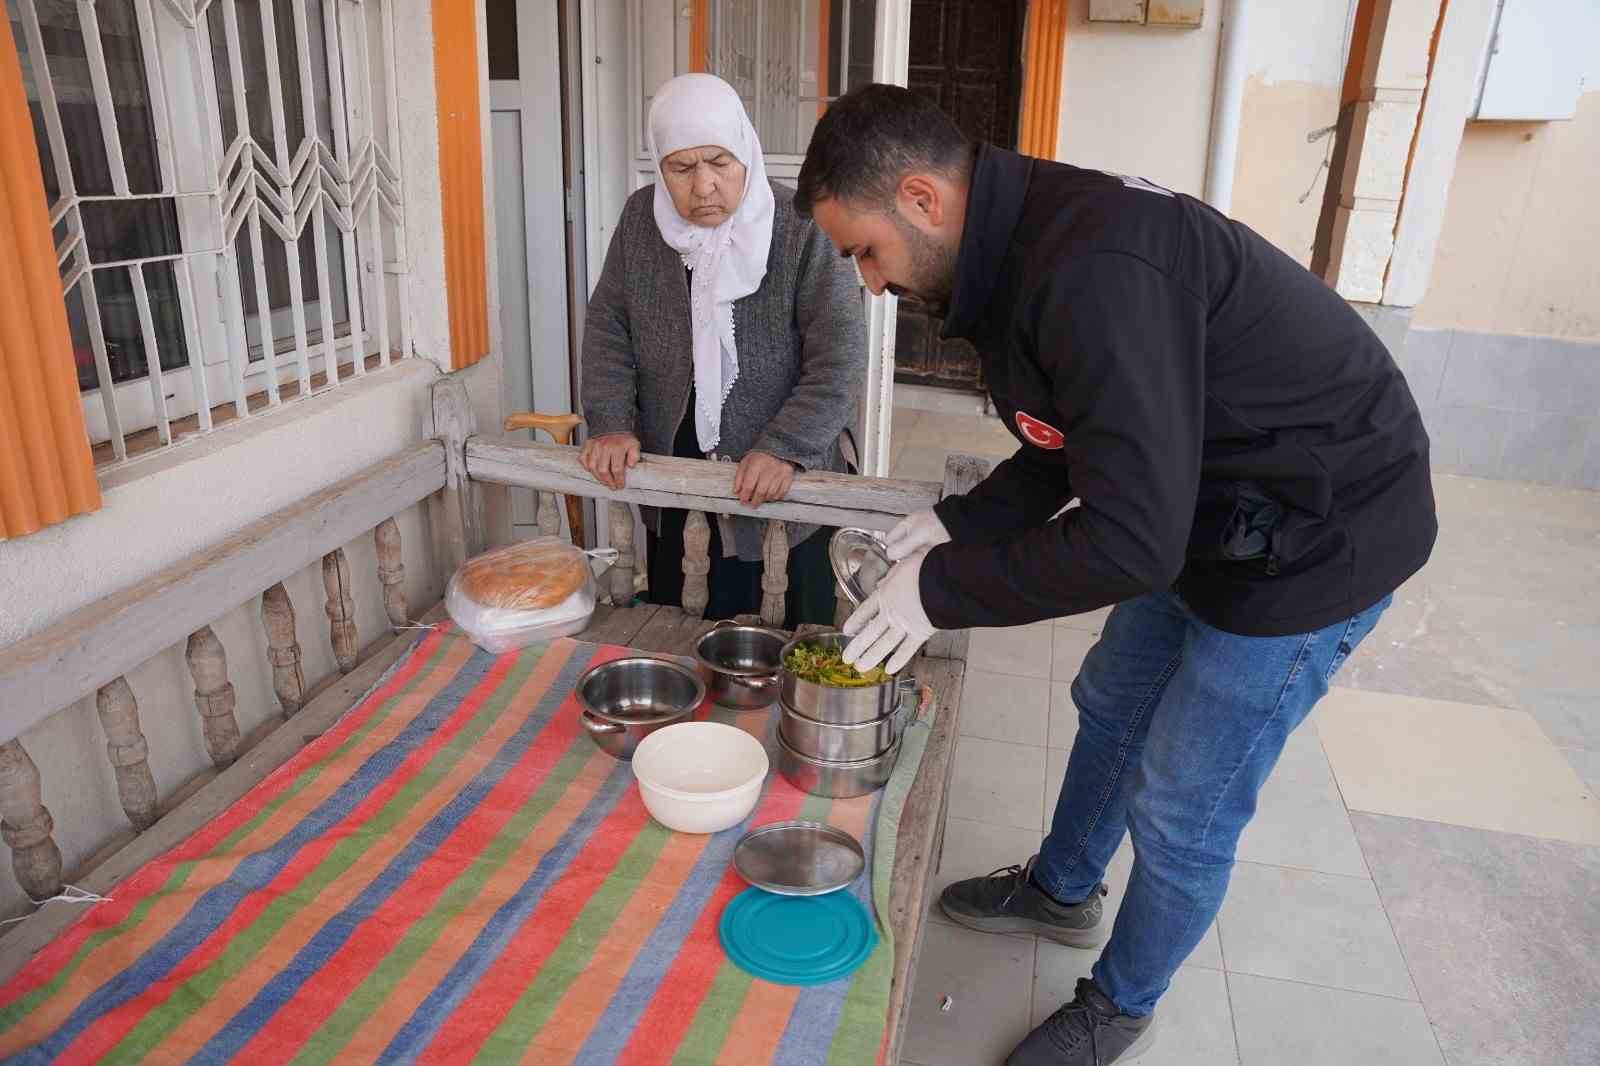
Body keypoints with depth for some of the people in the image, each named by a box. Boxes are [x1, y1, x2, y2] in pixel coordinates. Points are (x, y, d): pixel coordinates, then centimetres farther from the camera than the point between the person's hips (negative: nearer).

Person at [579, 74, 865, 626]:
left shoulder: (804, 229, -14)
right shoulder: (641, 219, 0)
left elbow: (840, 357, -16)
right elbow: (608, 328, 4)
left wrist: (784, 448, -26)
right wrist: (611, 425, -9)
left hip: (784, 472, -3)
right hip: (670, 458, 4)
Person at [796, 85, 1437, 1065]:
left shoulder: (1095, 274, -34)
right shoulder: (1026, 244, -2)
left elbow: (1128, 542, -34)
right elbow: (1077, 449, 8)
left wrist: (943, 589, -22)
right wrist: (961, 525, -3)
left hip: (1320, 537, -9)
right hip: (1203, 513, 9)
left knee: (1180, 809, 4)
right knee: (1111, 703, 23)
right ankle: (1064, 891, 48)